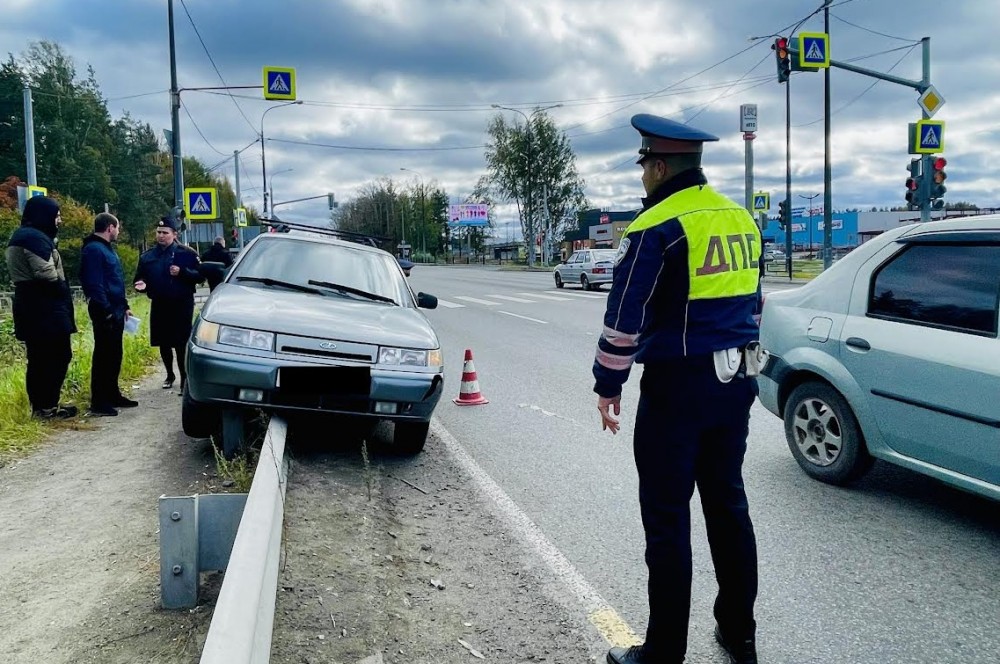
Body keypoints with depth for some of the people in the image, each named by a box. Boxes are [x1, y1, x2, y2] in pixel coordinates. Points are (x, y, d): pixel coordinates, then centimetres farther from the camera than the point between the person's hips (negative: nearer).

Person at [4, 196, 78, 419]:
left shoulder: (21, 236, 19)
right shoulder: (36, 237, -14)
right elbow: (47, 275, -23)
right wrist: (64, 293, -6)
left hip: (31, 308, 10)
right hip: (45, 309, -10)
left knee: (39, 359, 13)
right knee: (56, 357, -5)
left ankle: (40, 405, 18)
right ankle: (47, 407, -1)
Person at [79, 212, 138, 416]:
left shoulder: (107, 248, 19)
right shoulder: (94, 250, -13)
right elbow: (95, 284, -21)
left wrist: (124, 306, 21)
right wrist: (106, 311, -23)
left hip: (116, 311, 10)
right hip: (106, 313, -10)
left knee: (114, 355, 15)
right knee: (104, 355, -6)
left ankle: (113, 395, 24)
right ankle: (99, 402, -1)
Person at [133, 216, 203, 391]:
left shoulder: (187, 253, -3)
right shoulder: (147, 256, 9)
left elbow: (200, 276, -6)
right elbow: (140, 278, 14)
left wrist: (182, 272, -21)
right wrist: (141, 285, -9)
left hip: (182, 305, -4)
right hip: (159, 306, 4)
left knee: (181, 343, -8)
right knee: (163, 343, 12)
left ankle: (184, 379, 0)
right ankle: (170, 375, 30)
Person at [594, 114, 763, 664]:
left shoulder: (658, 227, -13)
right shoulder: (741, 220, 12)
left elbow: (624, 318, -14)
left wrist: (608, 386, -5)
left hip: (677, 386, -8)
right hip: (736, 381, 8)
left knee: (667, 518, 1)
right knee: (727, 503, 17)